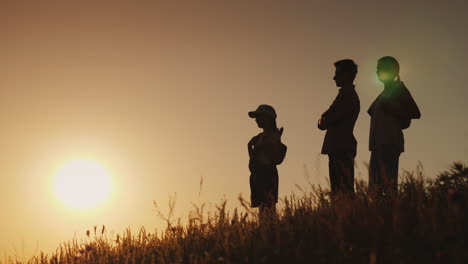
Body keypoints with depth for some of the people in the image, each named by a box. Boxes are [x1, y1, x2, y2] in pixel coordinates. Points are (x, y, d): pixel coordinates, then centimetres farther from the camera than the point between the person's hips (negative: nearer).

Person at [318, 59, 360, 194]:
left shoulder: (346, 93, -9)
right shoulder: (351, 94, 22)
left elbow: (330, 117, -15)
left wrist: (323, 121, 4)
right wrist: (325, 121, 0)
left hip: (341, 148, -10)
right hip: (342, 148, 10)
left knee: (343, 188, -14)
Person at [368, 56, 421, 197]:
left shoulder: (399, 89, 1)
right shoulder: (385, 93, 24)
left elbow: (415, 113, -9)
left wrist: (390, 109, -6)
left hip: (390, 143, -8)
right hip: (379, 144, 8)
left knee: (388, 182, -14)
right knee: (375, 186, 2)